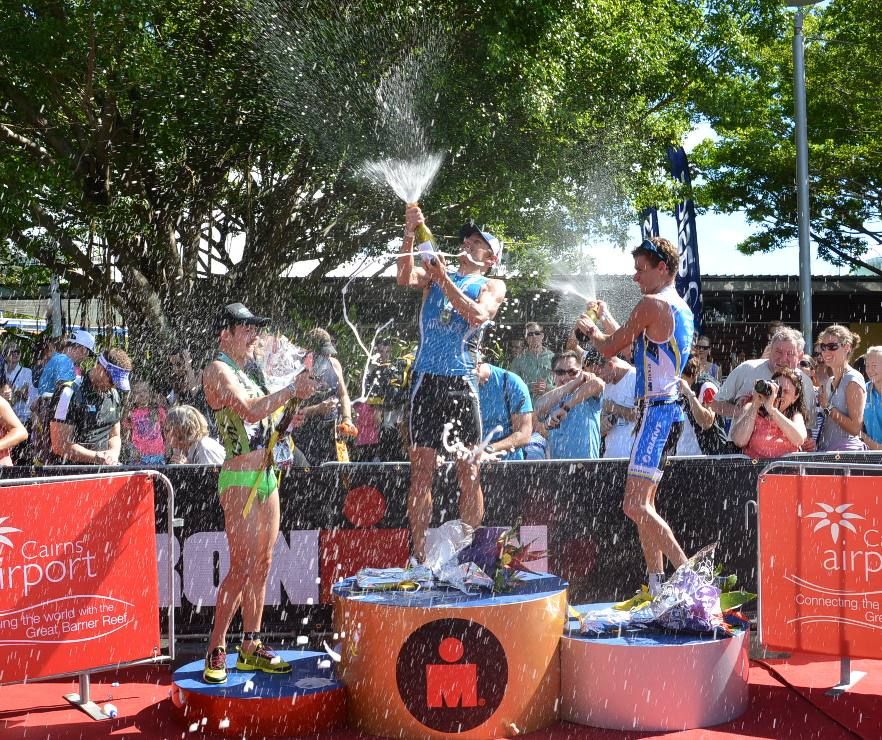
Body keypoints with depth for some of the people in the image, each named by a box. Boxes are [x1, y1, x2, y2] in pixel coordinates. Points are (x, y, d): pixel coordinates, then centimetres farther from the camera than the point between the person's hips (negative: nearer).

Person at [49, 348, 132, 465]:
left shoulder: (114, 395, 12)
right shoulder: (70, 393, -11)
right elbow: (60, 446, -14)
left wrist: (114, 452, 0)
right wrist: (96, 457, -17)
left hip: (104, 469, 7)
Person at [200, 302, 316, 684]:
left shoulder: (244, 372, 18)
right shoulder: (217, 370, -8)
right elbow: (250, 410, -22)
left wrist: (295, 400, 9)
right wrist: (292, 390, -17)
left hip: (266, 477, 9)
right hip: (240, 480, -9)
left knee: (261, 567, 9)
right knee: (242, 568, -10)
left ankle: (251, 647, 15)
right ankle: (215, 651, -1)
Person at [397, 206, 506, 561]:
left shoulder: (492, 286, 11)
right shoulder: (434, 273, 18)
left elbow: (478, 315, -9)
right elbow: (405, 277, -3)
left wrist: (444, 280, -12)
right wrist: (409, 235, -14)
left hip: (462, 383, -1)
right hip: (426, 381, 1)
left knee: (469, 473, -1)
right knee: (421, 471, -1)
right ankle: (419, 554, 3)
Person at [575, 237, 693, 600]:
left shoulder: (652, 304, -12)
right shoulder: (680, 307, 17)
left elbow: (610, 349, -5)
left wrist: (592, 331, 16)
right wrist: (605, 322, 35)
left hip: (658, 410, -10)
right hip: (668, 409, 10)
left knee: (635, 505, -15)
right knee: (643, 503, 15)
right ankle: (656, 586, 17)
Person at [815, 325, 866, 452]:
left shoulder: (853, 381, -10)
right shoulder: (828, 382, 14)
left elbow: (855, 428, -17)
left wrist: (828, 406, -13)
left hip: (846, 451, -8)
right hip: (825, 450, 8)